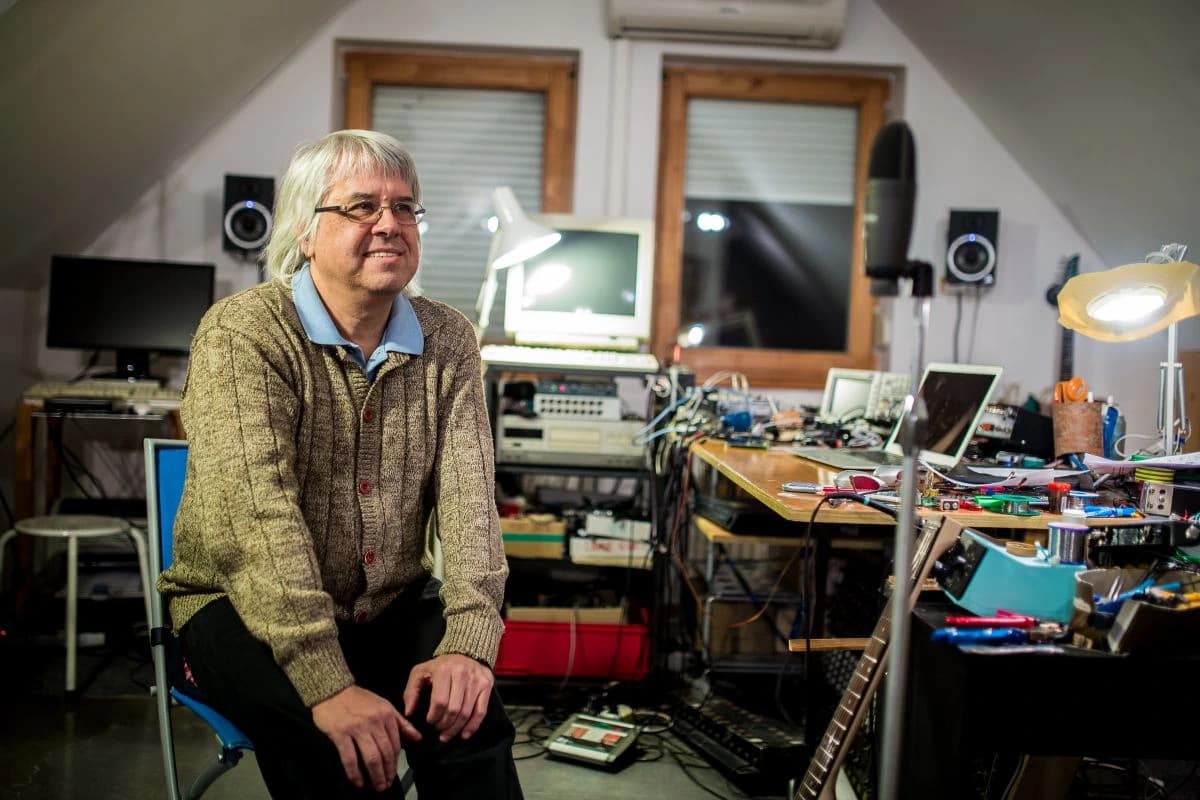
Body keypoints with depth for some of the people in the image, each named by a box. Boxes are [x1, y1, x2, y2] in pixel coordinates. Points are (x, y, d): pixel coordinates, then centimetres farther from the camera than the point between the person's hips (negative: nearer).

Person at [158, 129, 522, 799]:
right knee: (335, 744, -31)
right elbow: (259, 516, -25)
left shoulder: (449, 342, 0)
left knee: (469, 708, -23)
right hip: (245, 607, -3)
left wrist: (468, 643, -25)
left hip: (393, 608, 4)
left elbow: (467, 496, -10)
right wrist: (328, 685, -33)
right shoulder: (243, 334, -15)